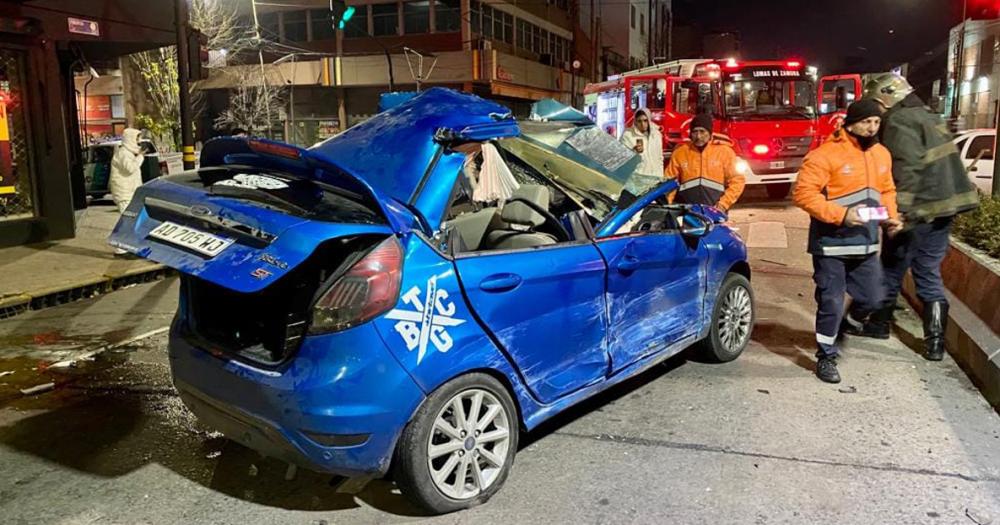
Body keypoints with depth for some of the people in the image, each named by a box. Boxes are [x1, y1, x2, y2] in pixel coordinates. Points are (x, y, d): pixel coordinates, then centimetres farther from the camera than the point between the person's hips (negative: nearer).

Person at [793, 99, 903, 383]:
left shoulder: (882, 154, 10)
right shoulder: (826, 154, -15)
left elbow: (887, 191, 21)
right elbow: (803, 193, -19)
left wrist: (892, 216, 2)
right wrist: (841, 214, -25)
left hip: (866, 244, 7)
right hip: (832, 243, -7)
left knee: (871, 299, 14)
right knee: (831, 303, -1)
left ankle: (841, 328, 42)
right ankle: (826, 357, 16)